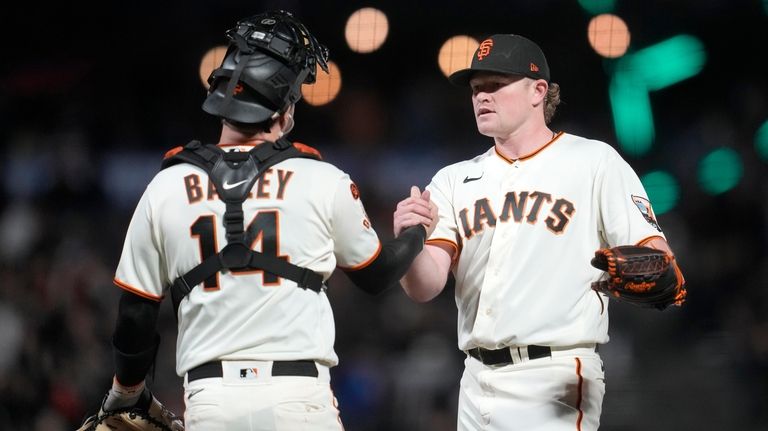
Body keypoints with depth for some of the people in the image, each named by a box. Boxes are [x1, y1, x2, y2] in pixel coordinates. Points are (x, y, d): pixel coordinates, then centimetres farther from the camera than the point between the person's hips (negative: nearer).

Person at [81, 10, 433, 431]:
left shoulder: (165, 188, 3)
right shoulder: (323, 183, 0)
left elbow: (135, 316, 9)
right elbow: (376, 275, 18)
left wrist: (126, 390, 27)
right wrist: (417, 232, 38)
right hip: (299, 397, -2)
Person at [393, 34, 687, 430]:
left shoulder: (594, 162, 2)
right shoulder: (454, 181, 14)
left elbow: (655, 258, -5)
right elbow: (424, 287, 2)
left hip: (557, 382, -5)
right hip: (477, 381, 5)